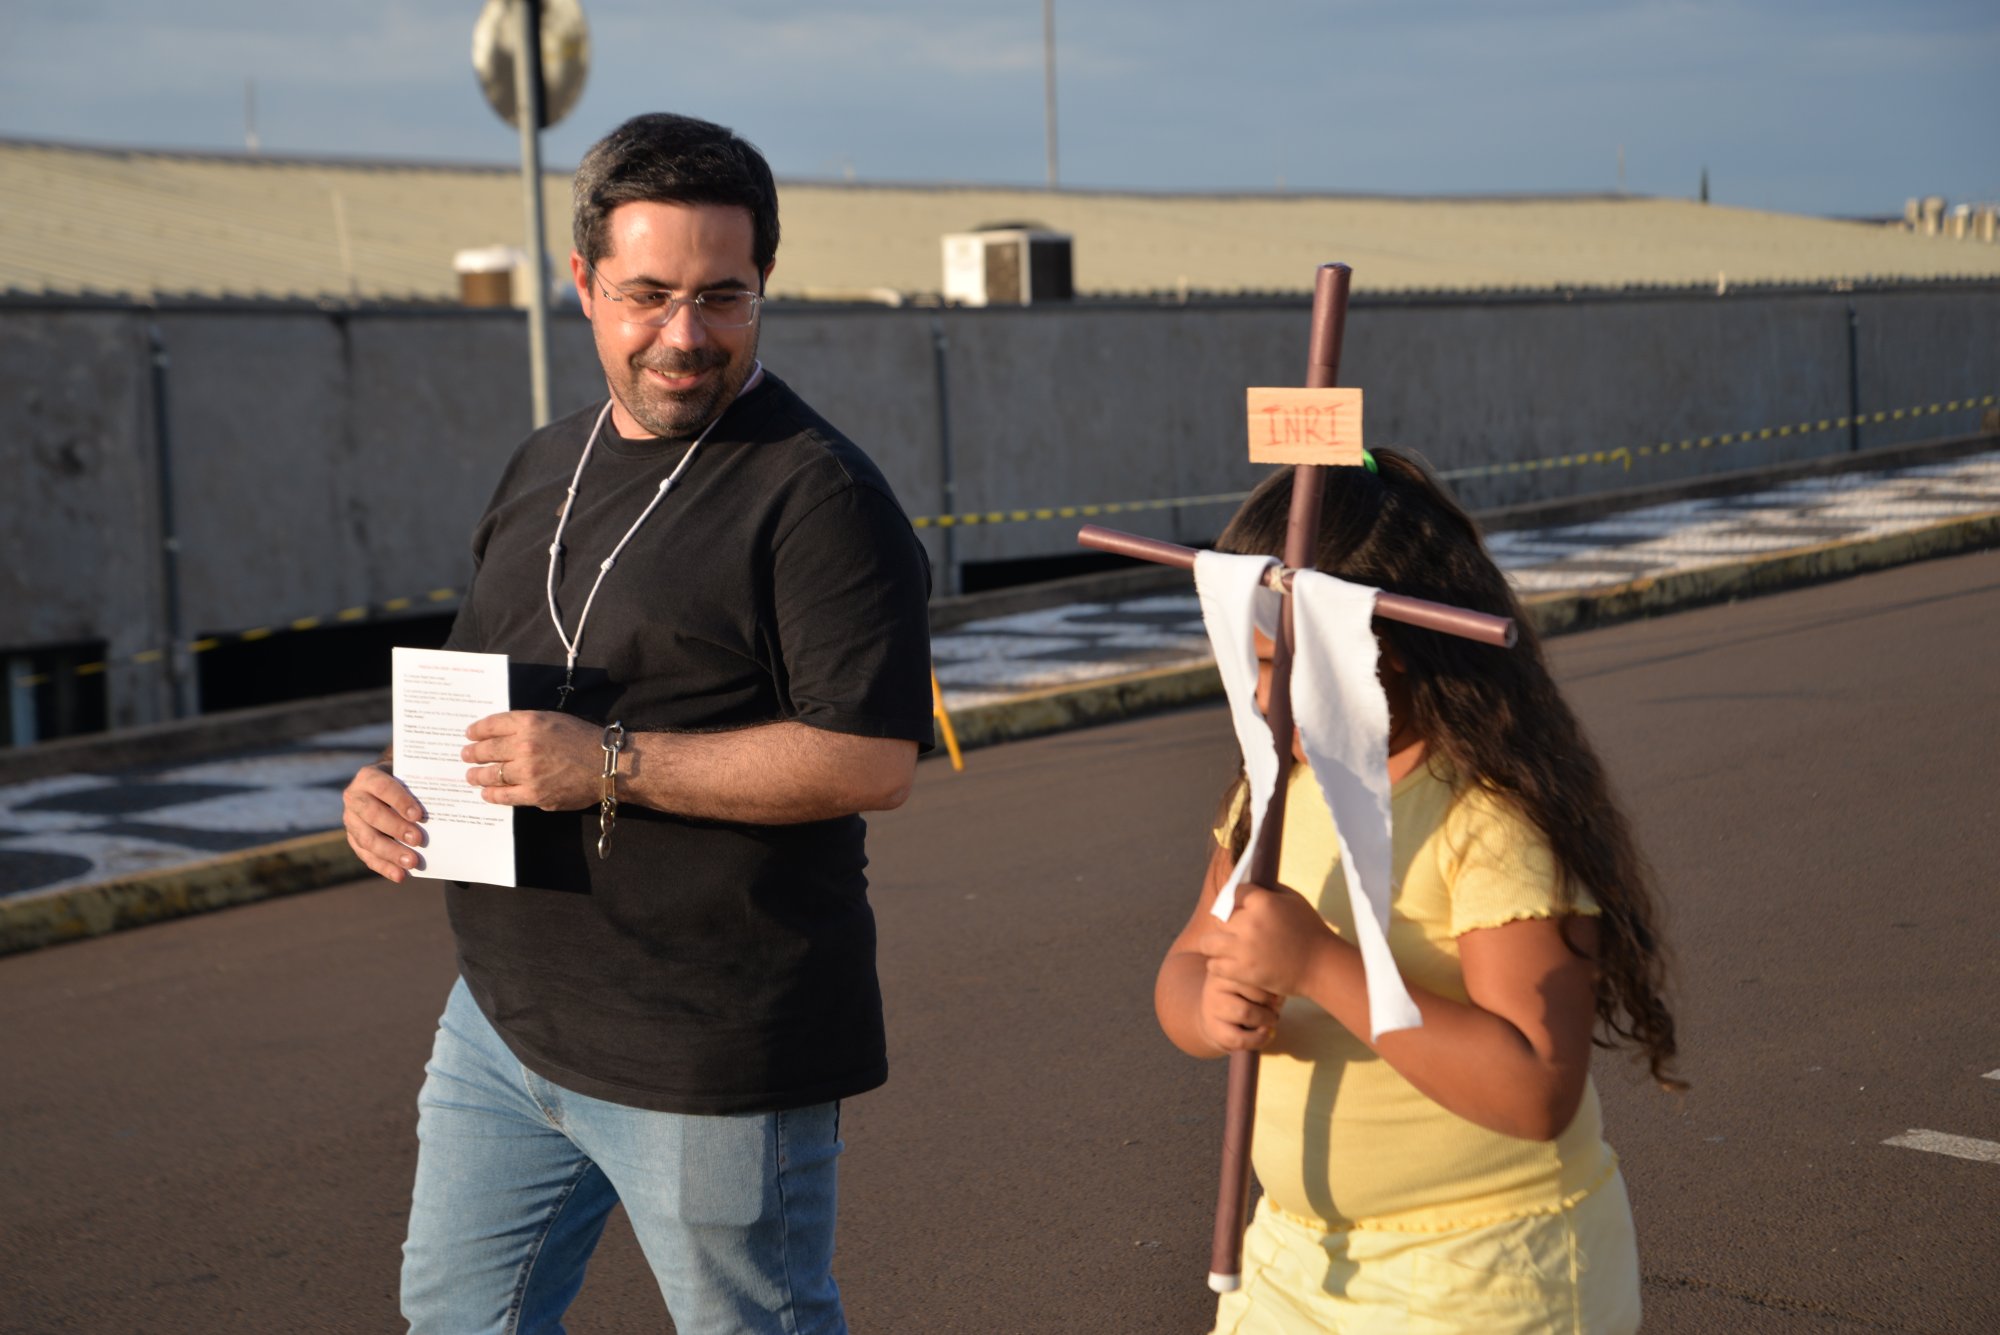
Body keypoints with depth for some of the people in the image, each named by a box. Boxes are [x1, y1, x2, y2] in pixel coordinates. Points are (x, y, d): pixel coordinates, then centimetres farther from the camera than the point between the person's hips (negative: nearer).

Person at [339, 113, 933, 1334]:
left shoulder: (816, 493, -15)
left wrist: (610, 765, -25)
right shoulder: (548, 467, 11)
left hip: (712, 1058, -8)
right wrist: (397, 780, 1)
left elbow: (874, 762, -23)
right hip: (506, 1012, 8)